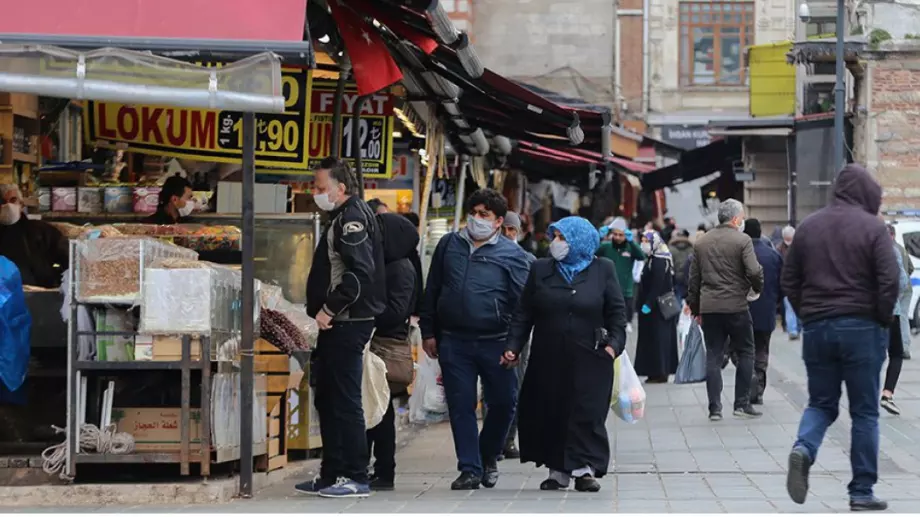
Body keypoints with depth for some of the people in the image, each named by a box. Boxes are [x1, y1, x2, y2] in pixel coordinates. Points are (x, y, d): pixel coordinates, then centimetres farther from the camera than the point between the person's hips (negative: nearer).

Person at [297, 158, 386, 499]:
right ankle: (332, 475, 20)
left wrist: (329, 308, -20)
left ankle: (356, 477, -6)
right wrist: (324, 311, 15)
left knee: (345, 400, -8)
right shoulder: (343, 218, 19)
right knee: (327, 399, 14)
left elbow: (360, 272, -24)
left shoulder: (353, 218, -13)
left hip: (348, 324, -11)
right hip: (337, 324, 11)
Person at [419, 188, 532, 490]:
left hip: (495, 343, -2)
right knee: (461, 406, 1)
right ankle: (470, 468, 7)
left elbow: (522, 303, -3)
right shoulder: (449, 245, 11)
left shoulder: (512, 255, 0)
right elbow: (431, 291, 15)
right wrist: (428, 332, 11)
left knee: (503, 403, 2)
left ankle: (488, 457, 26)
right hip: (453, 342, 2)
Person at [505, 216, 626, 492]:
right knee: (550, 414, 3)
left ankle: (585, 469, -3)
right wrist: (513, 347, 1)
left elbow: (617, 312, 5)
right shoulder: (540, 270, 8)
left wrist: (614, 343, -8)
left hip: (588, 360, -2)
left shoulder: (603, 270, 4)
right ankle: (558, 470, 11)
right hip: (548, 360, 2)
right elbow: (524, 314, 9)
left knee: (587, 414, -6)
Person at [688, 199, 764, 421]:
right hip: (736, 306, -4)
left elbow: (694, 278, 12)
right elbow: (754, 271, -17)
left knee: (713, 357, 6)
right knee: (745, 354, 8)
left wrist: (695, 308, 19)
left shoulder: (701, 242, 9)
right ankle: (742, 404, 5)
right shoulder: (742, 240, -8)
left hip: (709, 307, 4)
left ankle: (715, 408, 4)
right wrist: (757, 288, 4)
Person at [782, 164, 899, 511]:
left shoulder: (808, 227, 8)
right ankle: (862, 492, 5)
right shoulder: (872, 227, -6)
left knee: (821, 403, 14)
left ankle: (804, 448, -17)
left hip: (817, 327, 4)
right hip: (861, 327, -4)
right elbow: (889, 281, -12)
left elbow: (789, 281, 10)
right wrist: (883, 320, 1)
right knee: (864, 411, 5)